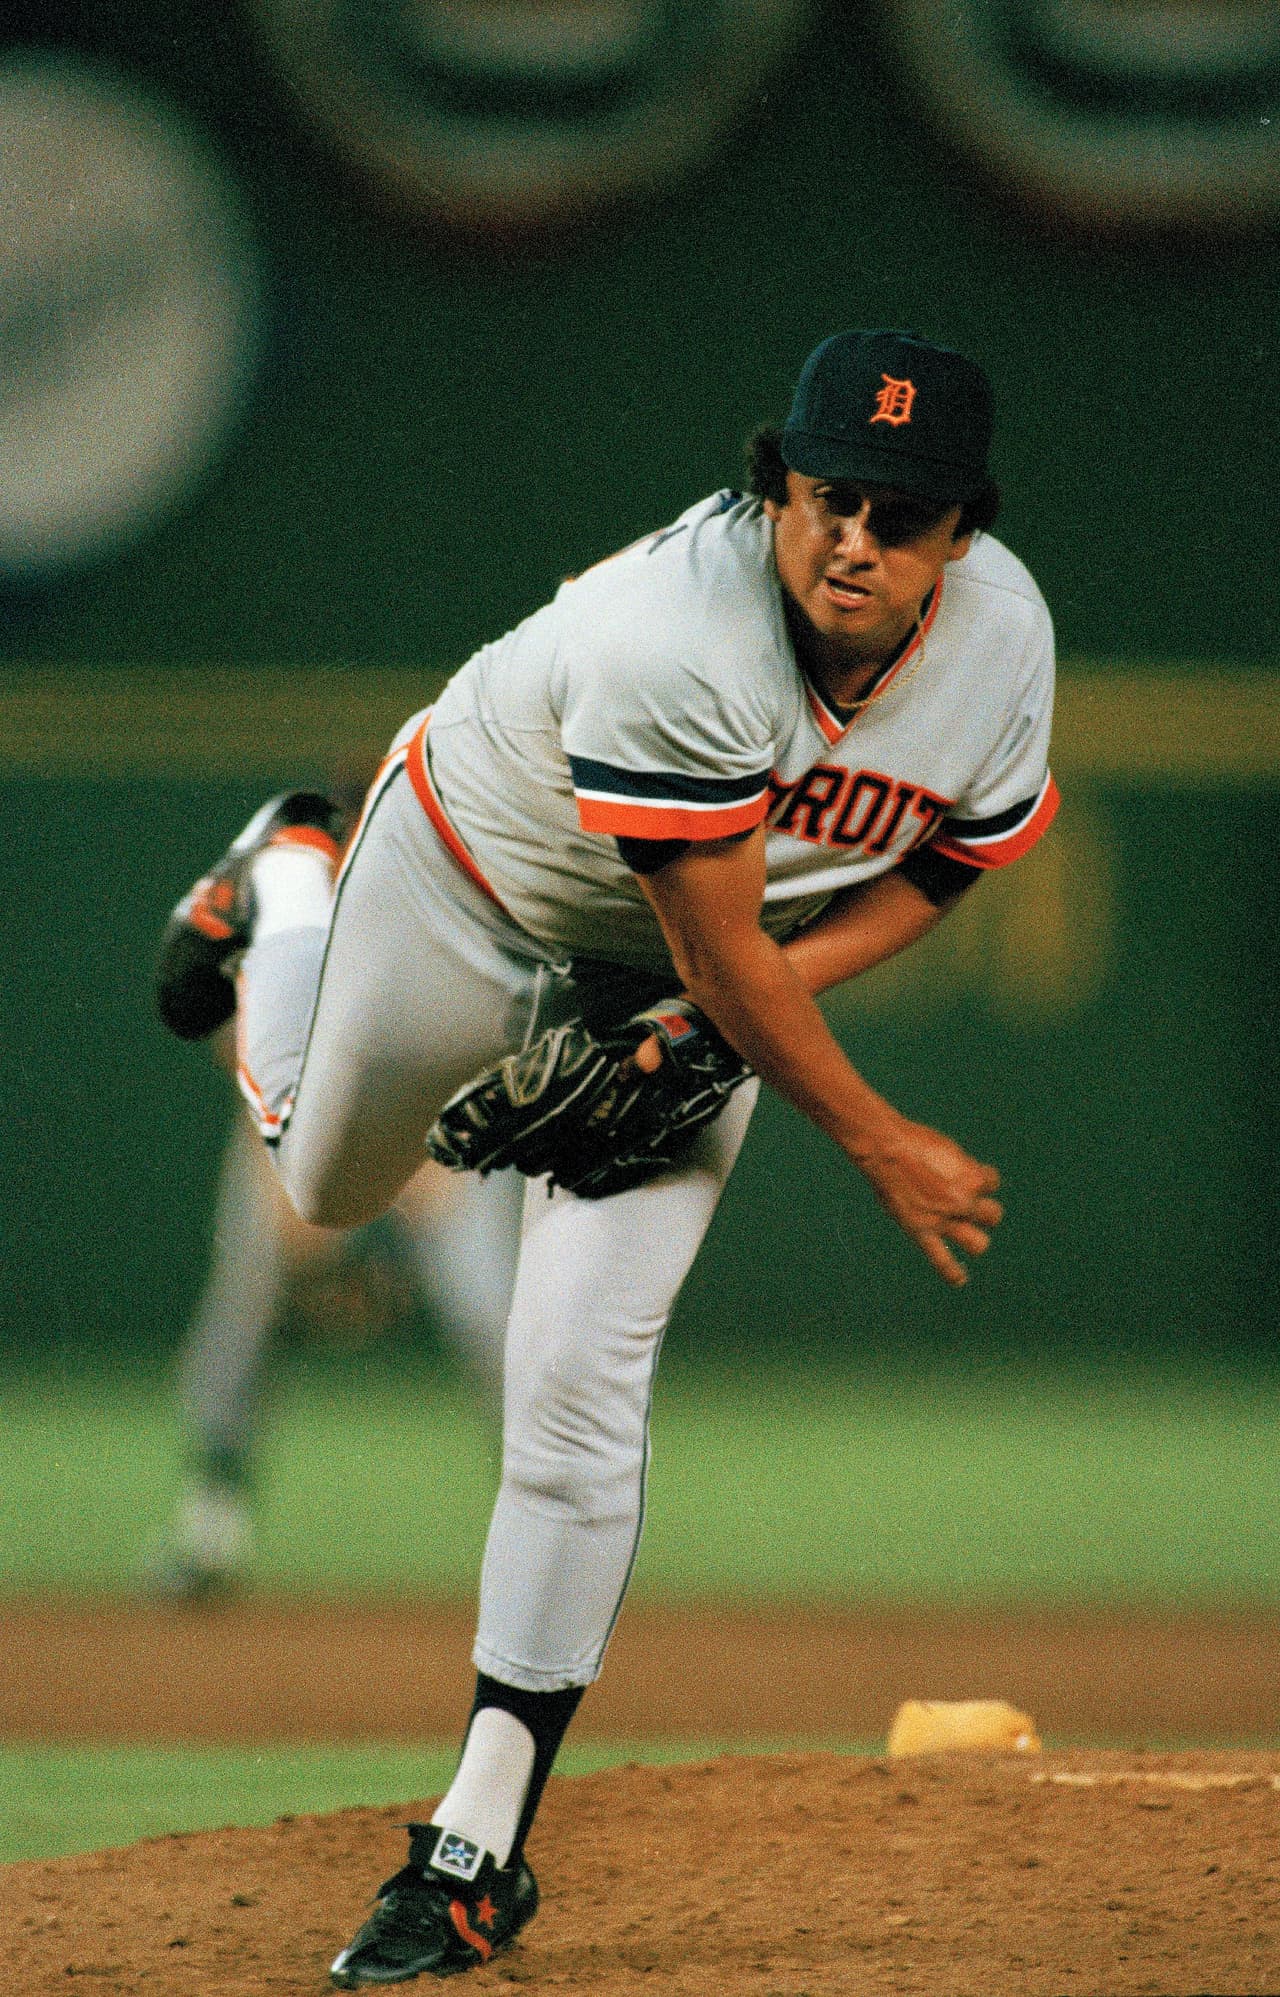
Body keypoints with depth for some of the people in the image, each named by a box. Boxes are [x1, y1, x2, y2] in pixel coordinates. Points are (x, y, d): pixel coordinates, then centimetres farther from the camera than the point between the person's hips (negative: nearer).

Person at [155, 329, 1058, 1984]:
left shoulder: (1003, 635, -25)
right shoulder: (675, 635, -41)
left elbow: (954, 853, -6)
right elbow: (721, 952, -33)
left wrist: (747, 998, -21)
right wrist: (879, 1148, -26)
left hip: (694, 985, 2)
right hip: (470, 884, -2)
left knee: (577, 1381, -9)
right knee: (327, 1183, 25)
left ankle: (481, 1846, -3)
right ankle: (285, 888, 57)